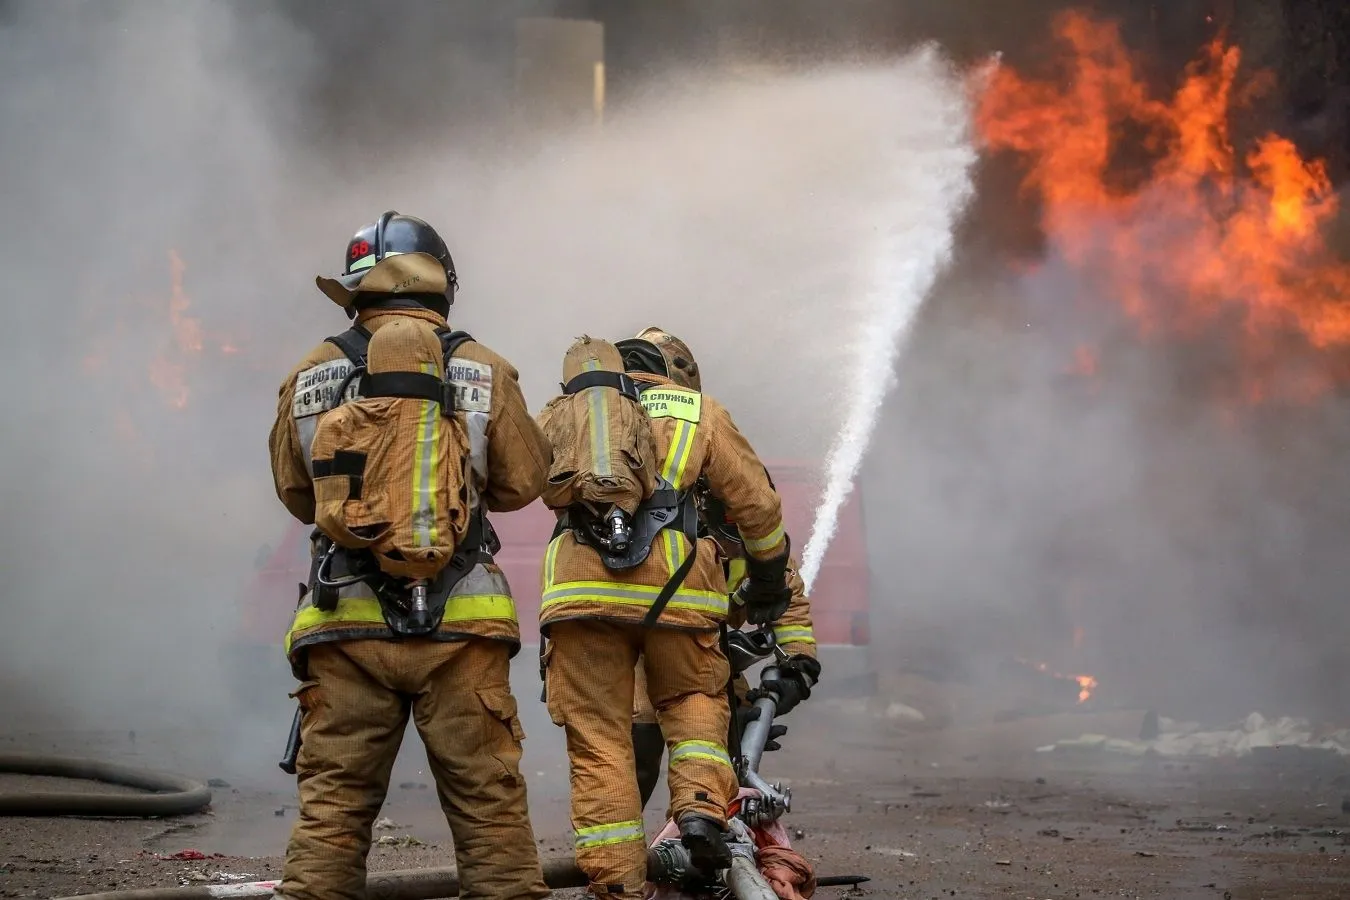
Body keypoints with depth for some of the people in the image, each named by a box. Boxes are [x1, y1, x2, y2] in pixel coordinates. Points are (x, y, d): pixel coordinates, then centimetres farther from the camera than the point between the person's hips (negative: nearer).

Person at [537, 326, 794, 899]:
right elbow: (757, 501, 22)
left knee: (598, 740, 6)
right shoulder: (699, 410, 22)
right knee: (694, 700, 22)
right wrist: (769, 576, 34)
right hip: (674, 583, -1)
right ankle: (702, 806, -1)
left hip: (580, 584, 1)